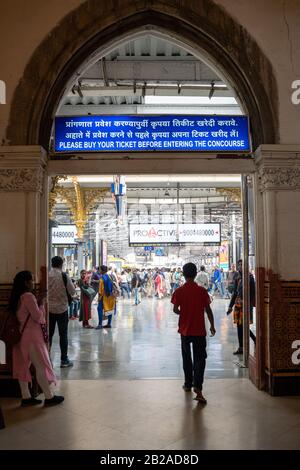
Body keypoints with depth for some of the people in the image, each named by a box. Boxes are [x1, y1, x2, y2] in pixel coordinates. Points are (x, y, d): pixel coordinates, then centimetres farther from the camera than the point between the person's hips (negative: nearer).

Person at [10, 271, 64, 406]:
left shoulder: (17, 297, 9)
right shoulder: (28, 296, -19)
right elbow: (38, 317, -18)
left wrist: (37, 303, 7)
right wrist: (42, 303, -6)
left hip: (22, 334, 9)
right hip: (31, 335, -9)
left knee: (23, 366, 12)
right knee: (41, 366, 0)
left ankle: (26, 397, 20)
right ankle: (49, 397, 9)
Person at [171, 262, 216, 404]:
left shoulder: (179, 291, -7)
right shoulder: (202, 291, -7)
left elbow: (175, 309, -8)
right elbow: (208, 310, -6)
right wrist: (212, 325, 6)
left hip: (185, 330, 1)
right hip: (199, 330, -1)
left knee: (187, 358, 18)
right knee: (199, 359, 2)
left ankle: (188, 384, 29)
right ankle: (197, 387, -13)